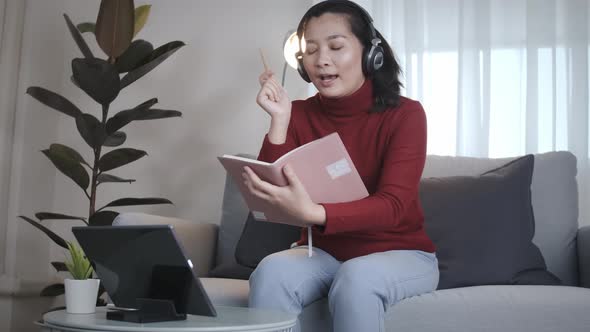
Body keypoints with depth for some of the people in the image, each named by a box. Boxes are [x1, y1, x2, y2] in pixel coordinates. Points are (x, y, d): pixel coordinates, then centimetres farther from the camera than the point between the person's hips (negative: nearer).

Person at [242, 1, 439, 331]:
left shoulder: (405, 114, -12)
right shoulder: (298, 114, -4)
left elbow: (392, 207, -25)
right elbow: (269, 195, -12)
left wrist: (313, 213, -43)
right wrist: (279, 121, -22)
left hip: (400, 254, -2)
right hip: (324, 253, 3)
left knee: (356, 278, -35)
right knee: (271, 272, -28)